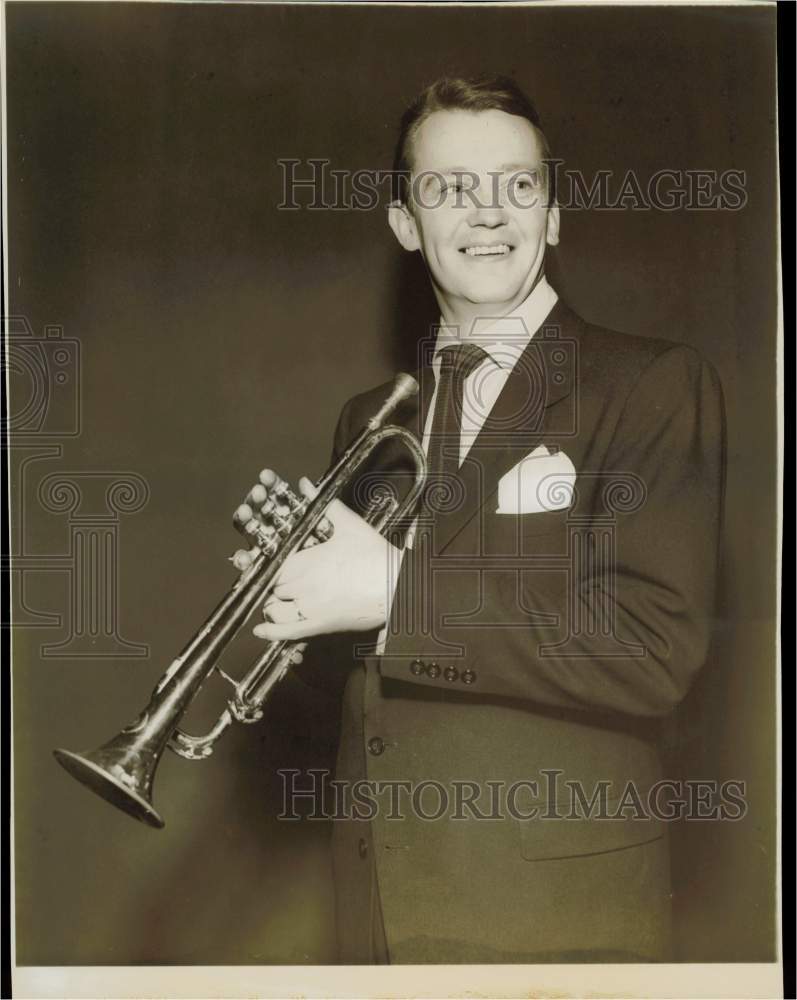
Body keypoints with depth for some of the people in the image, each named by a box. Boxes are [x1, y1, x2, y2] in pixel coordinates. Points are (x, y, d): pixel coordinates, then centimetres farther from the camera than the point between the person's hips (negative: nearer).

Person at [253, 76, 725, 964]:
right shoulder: (369, 420, 10)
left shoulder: (655, 384, -7)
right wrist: (297, 584, -6)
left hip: (554, 902, -4)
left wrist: (394, 589, -20)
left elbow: (656, 651, -19)